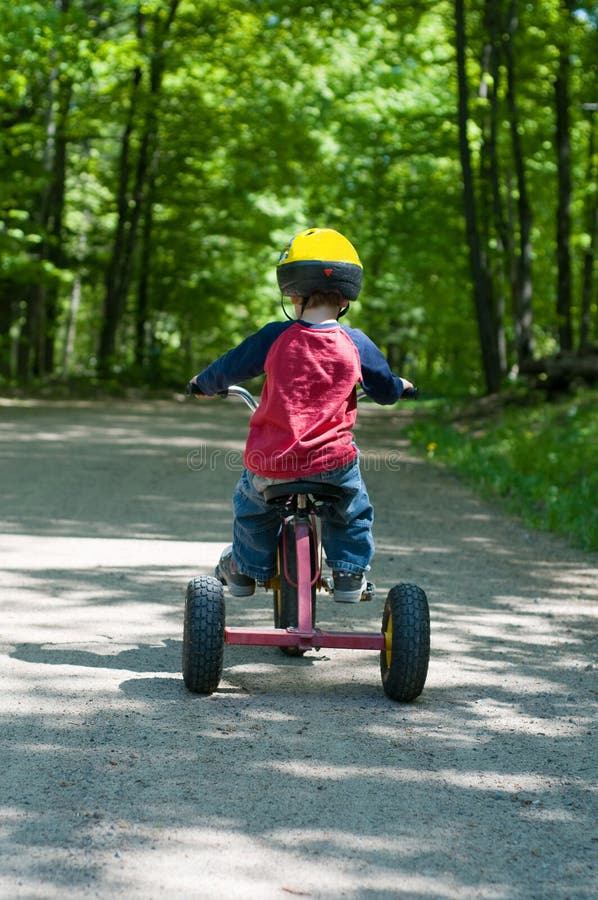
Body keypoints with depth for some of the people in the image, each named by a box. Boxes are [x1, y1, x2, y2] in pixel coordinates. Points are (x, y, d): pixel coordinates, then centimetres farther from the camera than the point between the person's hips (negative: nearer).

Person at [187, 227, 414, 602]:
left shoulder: (275, 337, -6)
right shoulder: (355, 343, -3)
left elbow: (227, 369, 8)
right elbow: (387, 390, 10)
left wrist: (202, 385, 30)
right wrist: (401, 385, 35)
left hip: (270, 463, 0)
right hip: (332, 463, 0)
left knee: (250, 506, 32)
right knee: (354, 510, 32)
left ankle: (245, 568, 42)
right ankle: (350, 573, 30)